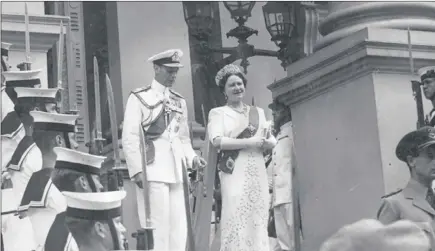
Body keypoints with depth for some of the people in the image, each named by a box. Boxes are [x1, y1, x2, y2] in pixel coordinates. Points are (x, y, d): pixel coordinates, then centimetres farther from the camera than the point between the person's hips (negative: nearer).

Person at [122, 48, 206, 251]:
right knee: (156, 226, -6)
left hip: (176, 172, 6)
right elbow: (129, 138, -4)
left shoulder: (179, 102, 17)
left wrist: (192, 157, 2)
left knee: (179, 227, 5)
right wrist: (136, 170, -11)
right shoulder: (139, 98, 1)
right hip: (152, 171, -6)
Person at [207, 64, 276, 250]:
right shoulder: (218, 112, 6)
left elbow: (272, 141, 17)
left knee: (258, 221, 1)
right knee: (236, 221, -11)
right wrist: (249, 143, -14)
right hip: (234, 173, -4)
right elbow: (217, 141, -9)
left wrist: (266, 142, -8)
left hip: (257, 173, 5)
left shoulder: (258, 112, 20)